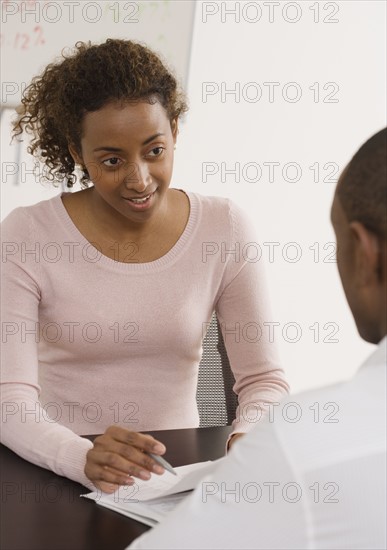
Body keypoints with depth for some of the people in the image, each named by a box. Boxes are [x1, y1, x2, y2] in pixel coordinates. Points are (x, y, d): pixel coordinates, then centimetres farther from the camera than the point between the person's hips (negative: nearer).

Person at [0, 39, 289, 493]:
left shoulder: (224, 230, 0)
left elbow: (264, 377, 2)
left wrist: (248, 441, -20)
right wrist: (82, 458, -33)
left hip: (178, 476, 2)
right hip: (59, 480, -1)